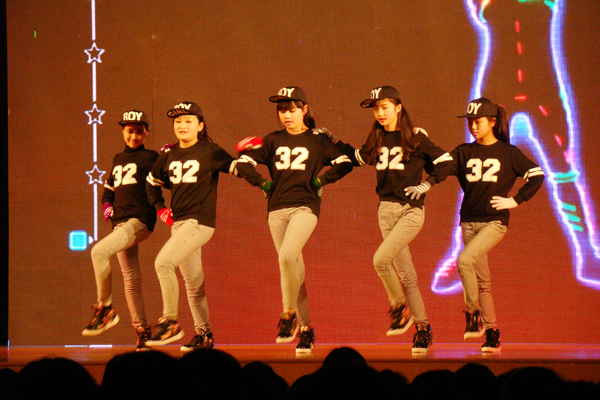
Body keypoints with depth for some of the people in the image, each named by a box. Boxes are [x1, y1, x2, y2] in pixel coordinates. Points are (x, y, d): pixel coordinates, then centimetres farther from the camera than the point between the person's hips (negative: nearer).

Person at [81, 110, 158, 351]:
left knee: (99, 251, -26)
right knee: (131, 278, 5)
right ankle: (141, 330, 10)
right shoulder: (118, 160, 23)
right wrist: (107, 205, 14)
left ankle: (105, 308, -17)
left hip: (140, 220, -7)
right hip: (120, 222, 7)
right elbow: (109, 188, 32)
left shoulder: (150, 158, 3)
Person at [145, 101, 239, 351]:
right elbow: (152, 181, 26)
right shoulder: (169, 156, 11)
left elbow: (239, 168, -10)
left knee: (163, 262, -21)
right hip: (178, 222, 7)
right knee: (193, 283, 11)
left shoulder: (210, 152, -6)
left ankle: (170, 322, -13)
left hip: (200, 221, -7)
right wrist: (159, 208, 18)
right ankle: (203, 335, 20)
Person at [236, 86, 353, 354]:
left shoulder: (317, 140, 4)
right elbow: (243, 163, 11)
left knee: (288, 255, -27)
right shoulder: (273, 141, 12)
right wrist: (264, 184, 6)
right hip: (277, 209, 4)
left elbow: (345, 164, -1)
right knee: (294, 271, 5)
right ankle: (305, 328, 11)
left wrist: (320, 181, -3)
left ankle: (288, 313, -13)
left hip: (305, 206, -4)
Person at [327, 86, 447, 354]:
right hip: (386, 209, 5)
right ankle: (422, 328, 16)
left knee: (381, 259, -23)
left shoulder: (416, 138, -5)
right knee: (405, 271, 7)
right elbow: (357, 159, 27)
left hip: (411, 210, -5)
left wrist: (425, 185, -11)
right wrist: (335, 141, 18)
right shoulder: (376, 141, 10)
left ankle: (399, 307, -1)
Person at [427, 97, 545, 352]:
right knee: (482, 280, 6)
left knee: (465, 260, -26)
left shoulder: (508, 152, 0)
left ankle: (473, 314, -11)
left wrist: (515, 200, -4)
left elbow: (537, 175, 2)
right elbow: (442, 168, -8)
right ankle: (492, 332, 13)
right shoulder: (463, 152, 8)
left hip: (495, 221, -4)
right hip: (469, 221, 4)